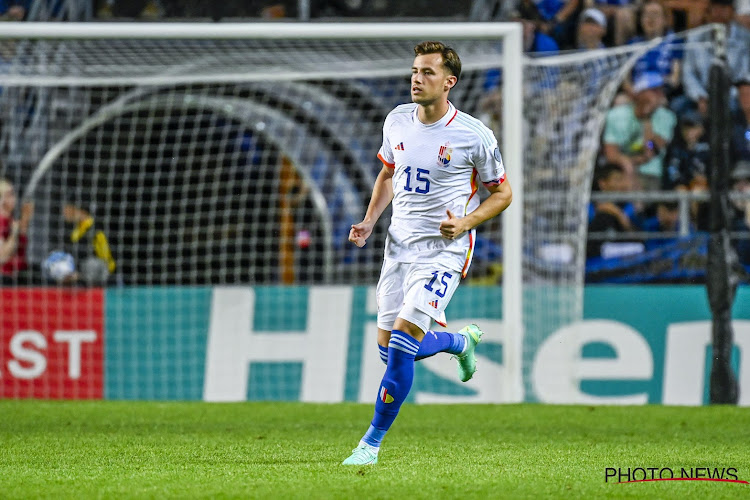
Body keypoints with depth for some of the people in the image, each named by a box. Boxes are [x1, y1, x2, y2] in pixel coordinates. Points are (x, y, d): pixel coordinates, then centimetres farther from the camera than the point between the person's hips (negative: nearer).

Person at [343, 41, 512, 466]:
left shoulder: (473, 135, -12)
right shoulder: (397, 120, 2)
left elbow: (502, 193, 0)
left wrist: (465, 223, -16)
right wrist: (370, 221, 7)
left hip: (444, 249, -6)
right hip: (400, 243, 6)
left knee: (403, 339, -18)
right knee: (389, 347, 8)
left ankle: (373, 442, -7)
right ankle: (462, 340, 39)